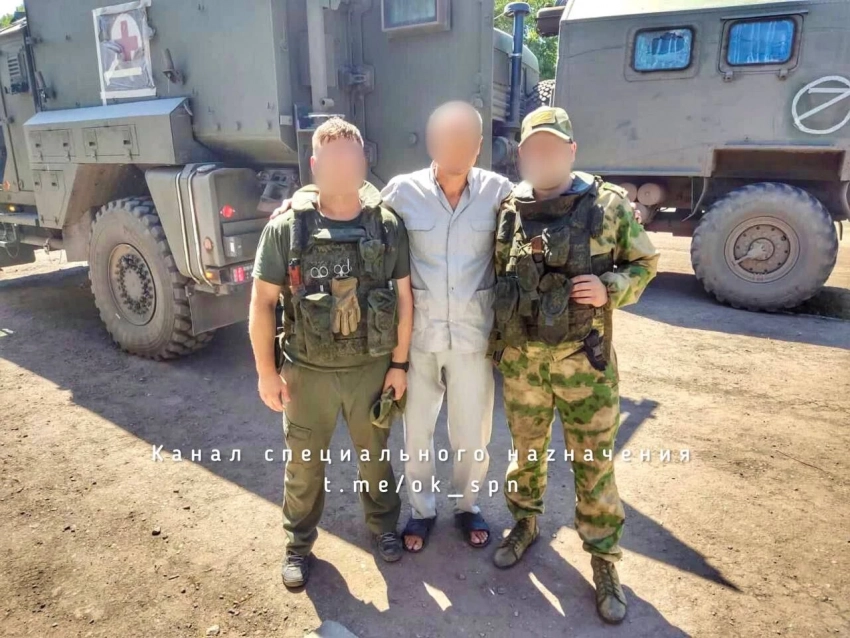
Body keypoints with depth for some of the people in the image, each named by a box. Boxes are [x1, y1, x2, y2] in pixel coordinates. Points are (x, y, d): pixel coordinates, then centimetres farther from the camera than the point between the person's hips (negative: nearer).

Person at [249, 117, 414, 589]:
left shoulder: (387, 225, -7)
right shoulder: (287, 226, -11)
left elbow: (403, 297, -1)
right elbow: (262, 302, -7)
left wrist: (399, 363, 0)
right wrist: (267, 372, -7)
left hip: (371, 367, 1)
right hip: (307, 370, 0)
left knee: (374, 453, 20)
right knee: (304, 462, 16)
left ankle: (383, 525, 47)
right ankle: (299, 543, 41)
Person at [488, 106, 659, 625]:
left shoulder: (609, 205, -5)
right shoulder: (509, 210, 2)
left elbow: (645, 263, 4)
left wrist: (610, 289, -16)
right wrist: (496, 341, 7)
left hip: (584, 359, -2)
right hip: (520, 358, 3)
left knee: (594, 461, 7)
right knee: (526, 449, 18)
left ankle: (605, 560, 27)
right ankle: (526, 523, 42)